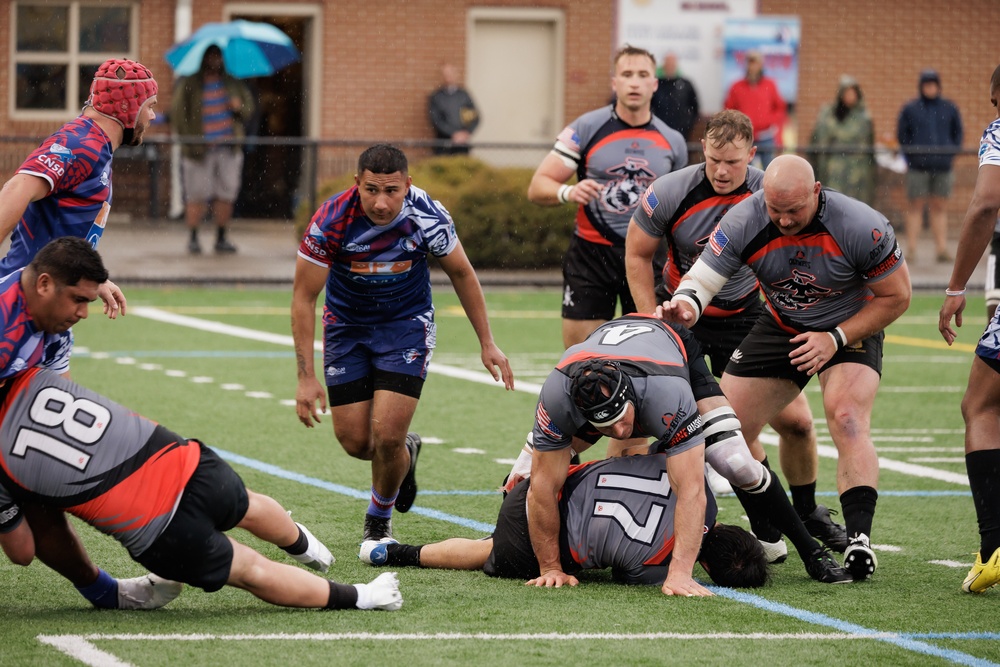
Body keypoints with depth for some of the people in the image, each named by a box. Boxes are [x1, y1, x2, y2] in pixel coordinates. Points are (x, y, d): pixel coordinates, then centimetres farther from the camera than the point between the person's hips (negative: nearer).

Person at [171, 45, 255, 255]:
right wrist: (188, 137, -12)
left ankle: (221, 238, 10)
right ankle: (193, 238, 6)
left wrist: (240, 107, -8)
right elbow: (177, 111, -4)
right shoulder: (189, 84, -1)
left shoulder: (232, 83, 11)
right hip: (200, 150, -4)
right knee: (197, 196, -4)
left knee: (226, 195, 2)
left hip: (228, 148, 4)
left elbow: (249, 108, 15)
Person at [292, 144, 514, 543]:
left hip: (407, 325, -1)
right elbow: (304, 296, -17)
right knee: (355, 442, -1)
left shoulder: (427, 216, -23)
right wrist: (306, 377, -20)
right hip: (347, 326, 1)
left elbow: (461, 274, -2)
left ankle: (379, 519, 16)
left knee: (387, 435, -13)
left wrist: (487, 343, 2)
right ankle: (404, 451, 35)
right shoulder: (332, 220, -27)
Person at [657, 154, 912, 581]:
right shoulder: (744, 222, -23)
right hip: (781, 328, 4)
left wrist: (835, 339, -23)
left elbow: (896, 296, -17)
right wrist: (684, 305, -44)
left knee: (847, 418, -28)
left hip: (852, 328, -4)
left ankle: (859, 538, -30)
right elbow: (702, 278, -20)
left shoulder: (860, 227, -29)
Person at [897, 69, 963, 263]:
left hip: (943, 166, 2)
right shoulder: (909, 109, 4)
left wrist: (951, 154, 1)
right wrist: (909, 157, -2)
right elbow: (902, 135, 7)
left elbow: (957, 133, 14)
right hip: (918, 166, -1)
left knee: (939, 207, 5)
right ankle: (911, 249, -1)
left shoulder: (949, 108, 8)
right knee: (916, 206, -2)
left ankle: (942, 249, 4)